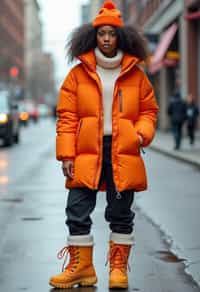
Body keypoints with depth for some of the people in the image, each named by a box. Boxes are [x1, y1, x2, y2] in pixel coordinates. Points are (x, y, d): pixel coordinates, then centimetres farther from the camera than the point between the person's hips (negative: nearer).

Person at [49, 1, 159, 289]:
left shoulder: (135, 74, 7)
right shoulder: (79, 73, 4)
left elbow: (149, 110, 14)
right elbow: (66, 116, 2)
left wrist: (143, 134, -7)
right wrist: (66, 154, -5)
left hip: (124, 154, 0)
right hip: (87, 153, 0)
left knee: (121, 213, 7)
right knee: (78, 211, 0)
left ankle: (118, 267, 20)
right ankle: (81, 267, 14)